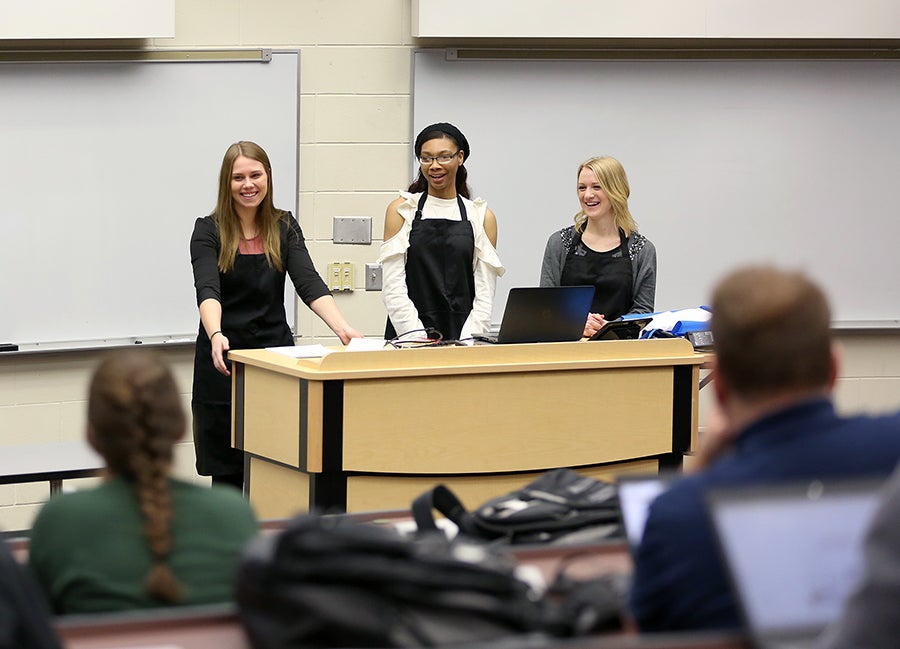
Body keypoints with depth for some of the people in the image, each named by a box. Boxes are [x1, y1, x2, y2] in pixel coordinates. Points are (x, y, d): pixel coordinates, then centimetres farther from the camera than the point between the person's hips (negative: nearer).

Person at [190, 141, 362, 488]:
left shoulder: (284, 227, 3)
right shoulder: (209, 230, -6)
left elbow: (309, 284, -8)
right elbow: (207, 290, -20)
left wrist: (343, 328, -25)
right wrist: (216, 335, -40)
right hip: (224, 360, -2)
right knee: (227, 473, 0)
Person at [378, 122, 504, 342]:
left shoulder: (482, 217, 10)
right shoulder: (401, 210, 8)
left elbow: (485, 293, 6)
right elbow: (393, 286, 1)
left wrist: (468, 341, -8)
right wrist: (417, 337, -11)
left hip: (463, 335, 1)